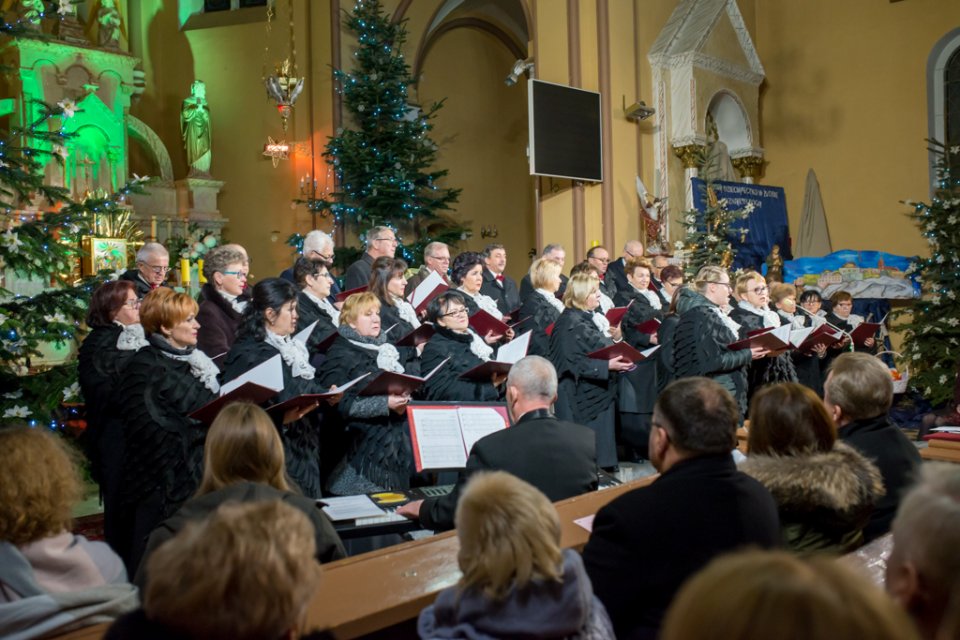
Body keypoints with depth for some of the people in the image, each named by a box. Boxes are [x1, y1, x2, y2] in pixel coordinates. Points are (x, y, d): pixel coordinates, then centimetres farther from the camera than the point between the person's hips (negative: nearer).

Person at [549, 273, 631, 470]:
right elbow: (573, 362, -21)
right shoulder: (570, 323, -13)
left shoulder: (591, 318, 14)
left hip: (600, 393, 9)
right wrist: (607, 366, -27)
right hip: (583, 397, -9)